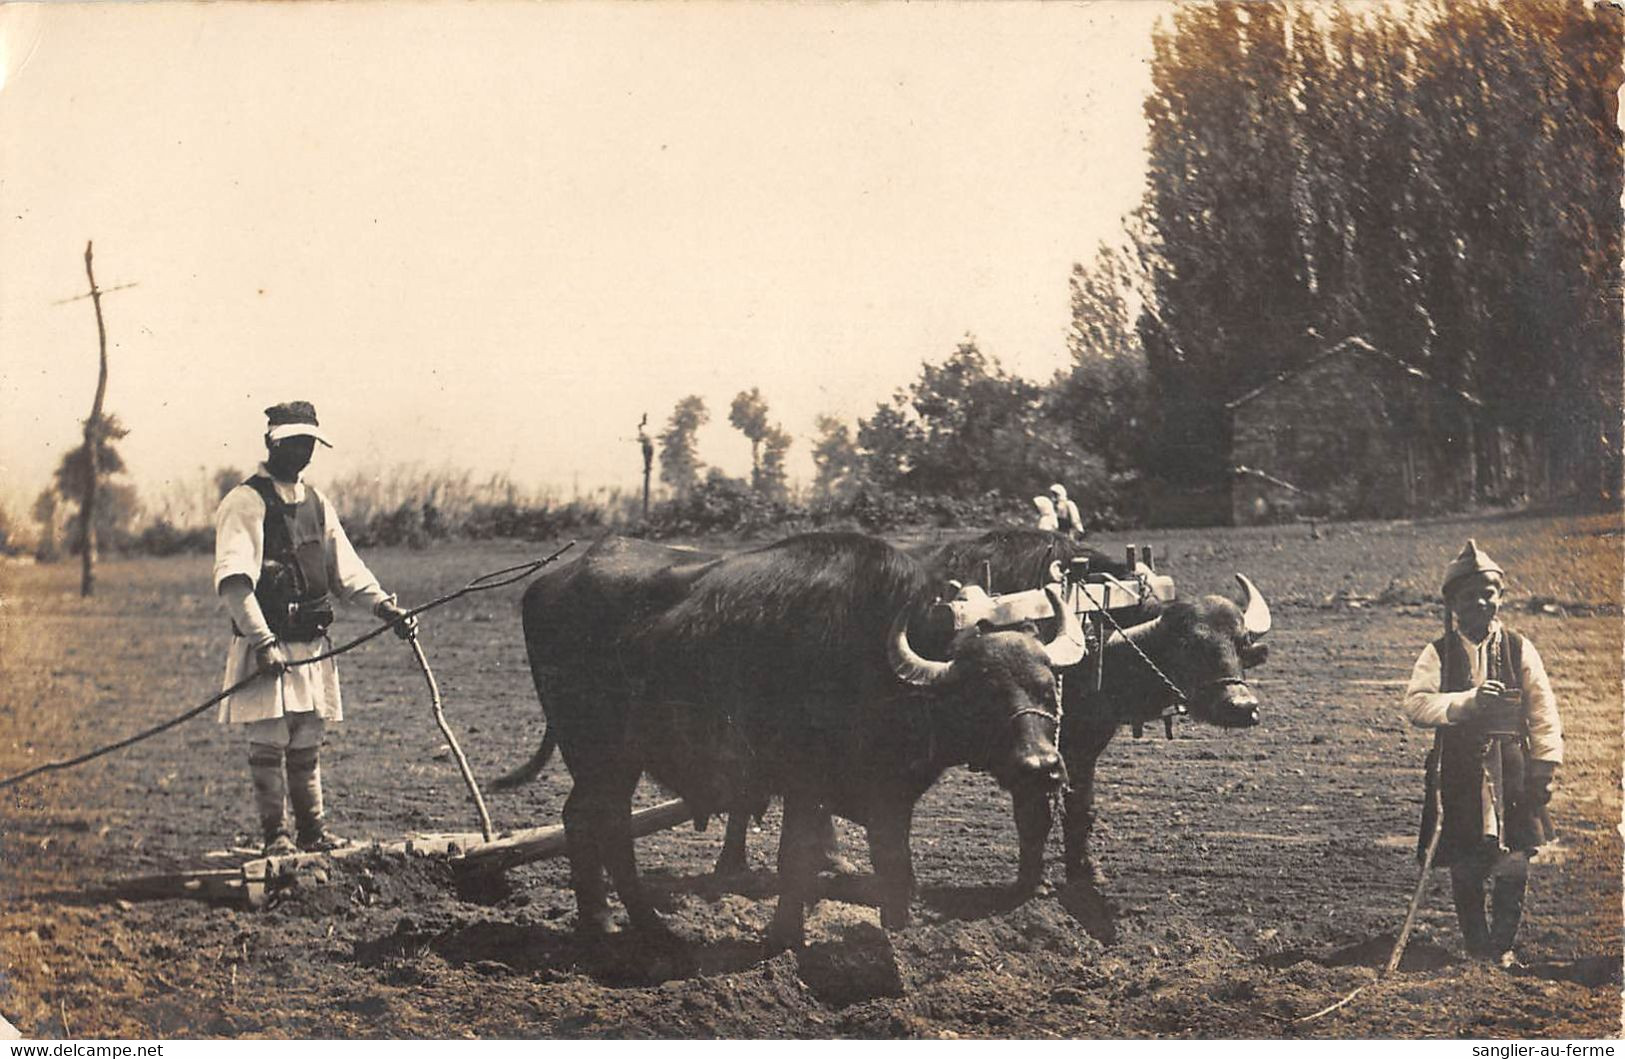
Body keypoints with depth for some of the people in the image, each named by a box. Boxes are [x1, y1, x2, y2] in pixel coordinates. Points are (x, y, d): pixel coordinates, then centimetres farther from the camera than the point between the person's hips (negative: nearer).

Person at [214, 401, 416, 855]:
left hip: (312, 647, 7)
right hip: (266, 648, -7)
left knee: (307, 745, 12)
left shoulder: (315, 503, 17)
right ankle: (275, 835, 1)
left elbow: (345, 569, 19)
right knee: (269, 742, -5)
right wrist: (263, 641, -25)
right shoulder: (245, 503, -8)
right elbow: (233, 580, -17)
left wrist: (384, 606, 2)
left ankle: (312, 830, 18)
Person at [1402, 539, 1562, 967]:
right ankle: (1475, 945, 18)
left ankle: (1503, 945, 11)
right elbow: (1415, 704, -13)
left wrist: (1544, 767, -1)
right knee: (1464, 867, 3)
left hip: (1511, 770, 0)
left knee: (1513, 864, -3)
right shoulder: (1439, 654, 3)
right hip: (1458, 771, 0)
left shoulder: (1519, 650, 5)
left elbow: (1543, 713, 7)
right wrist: (1469, 700, -26)